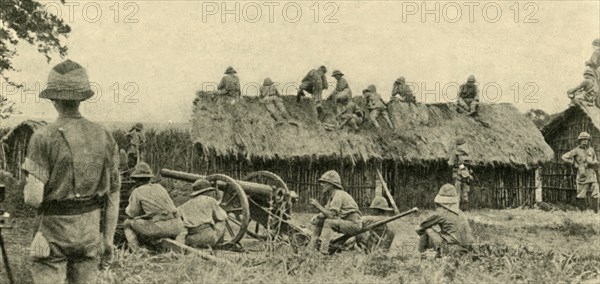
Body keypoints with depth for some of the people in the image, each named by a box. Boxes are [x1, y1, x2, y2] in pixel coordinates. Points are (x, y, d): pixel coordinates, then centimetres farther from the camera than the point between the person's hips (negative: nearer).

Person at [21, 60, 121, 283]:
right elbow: (114, 196, 3)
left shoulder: (44, 137, -12)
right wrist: (109, 240, 11)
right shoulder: (104, 137, 1)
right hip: (91, 231, 4)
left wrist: (27, 190, 8)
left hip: (55, 231, -4)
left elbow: (33, 197, -16)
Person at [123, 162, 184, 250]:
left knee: (128, 223, 19)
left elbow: (132, 214, 10)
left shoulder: (137, 192, 6)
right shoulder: (159, 187, 23)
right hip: (176, 227, 5)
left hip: (159, 228, -5)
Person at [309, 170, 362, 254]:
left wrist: (318, 206, -22)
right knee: (317, 221, 5)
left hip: (353, 224, -10)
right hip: (345, 223, 10)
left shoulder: (338, 195, -20)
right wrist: (317, 216, -9)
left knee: (328, 222, -29)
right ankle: (313, 247, 4)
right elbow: (326, 212, 10)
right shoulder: (332, 195, 10)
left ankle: (323, 252, -31)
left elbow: (331, 215, -26)